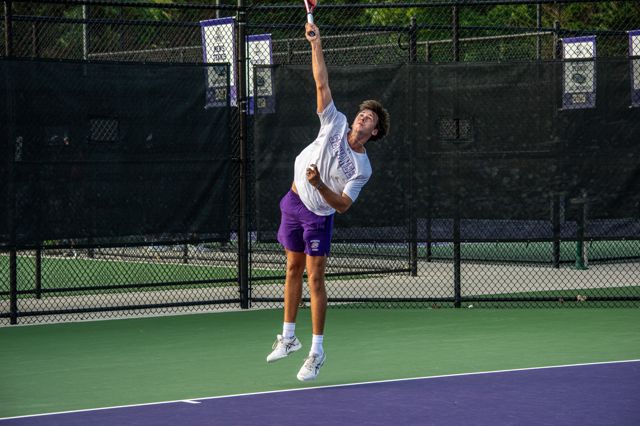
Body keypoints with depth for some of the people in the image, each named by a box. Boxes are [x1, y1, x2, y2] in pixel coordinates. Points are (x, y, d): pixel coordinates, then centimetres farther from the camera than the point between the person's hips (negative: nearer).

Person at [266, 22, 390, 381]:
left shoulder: (362, 169, -14)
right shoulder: (336, 124, -6)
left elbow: (343, 205, -19)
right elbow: (322, 83, -11)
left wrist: (320, 185, -34)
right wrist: (316, 45, -21)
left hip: (319, 214, -4)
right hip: (295, 201, 4)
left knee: (315, 278, -8)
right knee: (294, 270, 13)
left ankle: (317, 351, -2)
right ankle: (289, 337, 25)